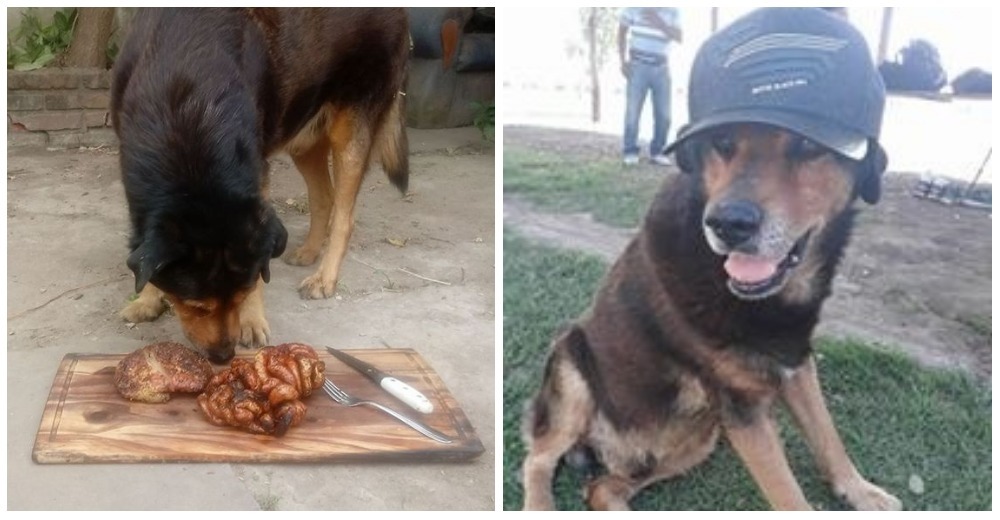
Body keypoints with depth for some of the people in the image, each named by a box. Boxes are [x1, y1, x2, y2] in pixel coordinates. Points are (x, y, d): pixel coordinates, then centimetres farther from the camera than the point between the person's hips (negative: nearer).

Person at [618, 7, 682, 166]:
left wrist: (659, 23, -19)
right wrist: (623, 61, 1)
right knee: (633, 110, -4)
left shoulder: (673, 11, 4)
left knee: (664, 114, 0)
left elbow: (679, 37, -5)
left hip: (661, 67, 2)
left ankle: (657, 151, 11)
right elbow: (622, 31, 8)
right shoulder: (634, 7, 1)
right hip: (638, 65, -2)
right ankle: (631, 151, 5)